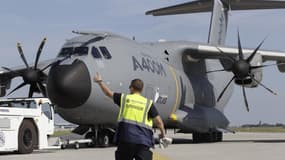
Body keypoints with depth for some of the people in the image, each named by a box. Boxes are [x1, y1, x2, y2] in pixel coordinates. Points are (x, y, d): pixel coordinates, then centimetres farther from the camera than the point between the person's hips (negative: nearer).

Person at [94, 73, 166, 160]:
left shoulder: (124, 98, 6)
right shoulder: (148, 103, 4)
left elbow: (108, 93, 19)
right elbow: (158, 121, -1)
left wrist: (100, 81, 35)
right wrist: (162, 132, 18)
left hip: (126, 140, 1)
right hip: (143, 141, -1)